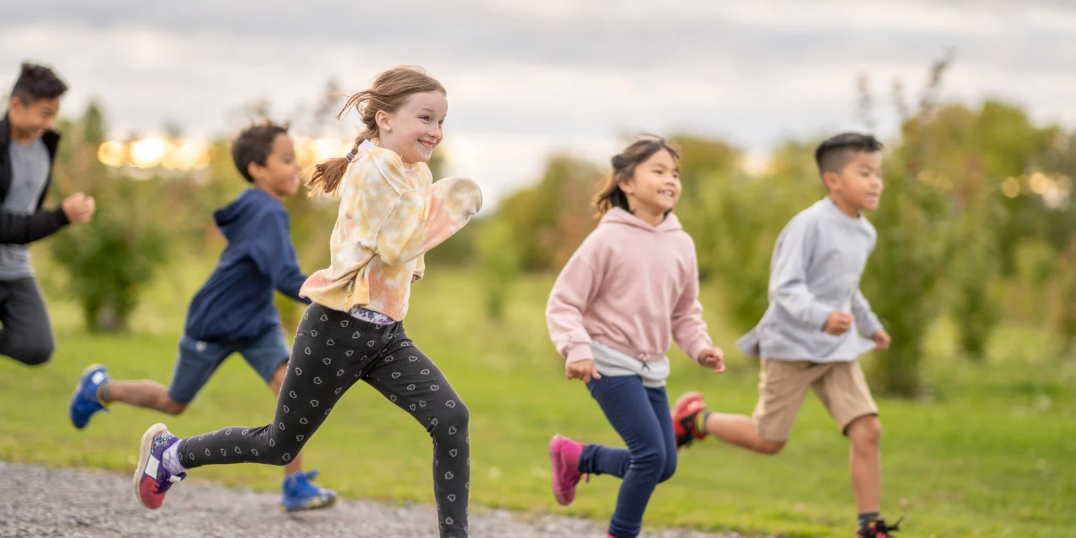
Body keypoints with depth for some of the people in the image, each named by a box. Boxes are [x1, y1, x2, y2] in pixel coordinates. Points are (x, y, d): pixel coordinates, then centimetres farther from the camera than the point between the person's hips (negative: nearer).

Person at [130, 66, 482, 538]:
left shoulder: (415, 174, 11)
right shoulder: (375, 168, -17)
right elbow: (396, 247, -23)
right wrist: (449, 204, -18)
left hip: (386, 335, 8)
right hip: (339, 330, -8)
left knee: (452, 419, -14)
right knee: (279, 446, 7)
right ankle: (170, 453, 30)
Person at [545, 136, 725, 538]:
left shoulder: (681, 245, 5)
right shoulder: (608, 240, -11)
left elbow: (685, 312, 17)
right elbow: (563, 303, -9)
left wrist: (700, 347, 0)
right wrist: (576, 350, -23)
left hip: (652, 369, 7)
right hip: (610, 364, -7)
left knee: (664, 466, 7)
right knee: (651, 453, -15)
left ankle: (574, 456, 28)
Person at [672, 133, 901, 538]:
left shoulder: (865, 234, 9)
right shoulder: (810, 225, -18)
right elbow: (785, 287, -23)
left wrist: (869, 325, 38)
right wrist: (821, 316, -39)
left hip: (838, 351, 7)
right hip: (791, 347, -7)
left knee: (867, 431, -9)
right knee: (769, 440, 3)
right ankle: (696, 419, 29)